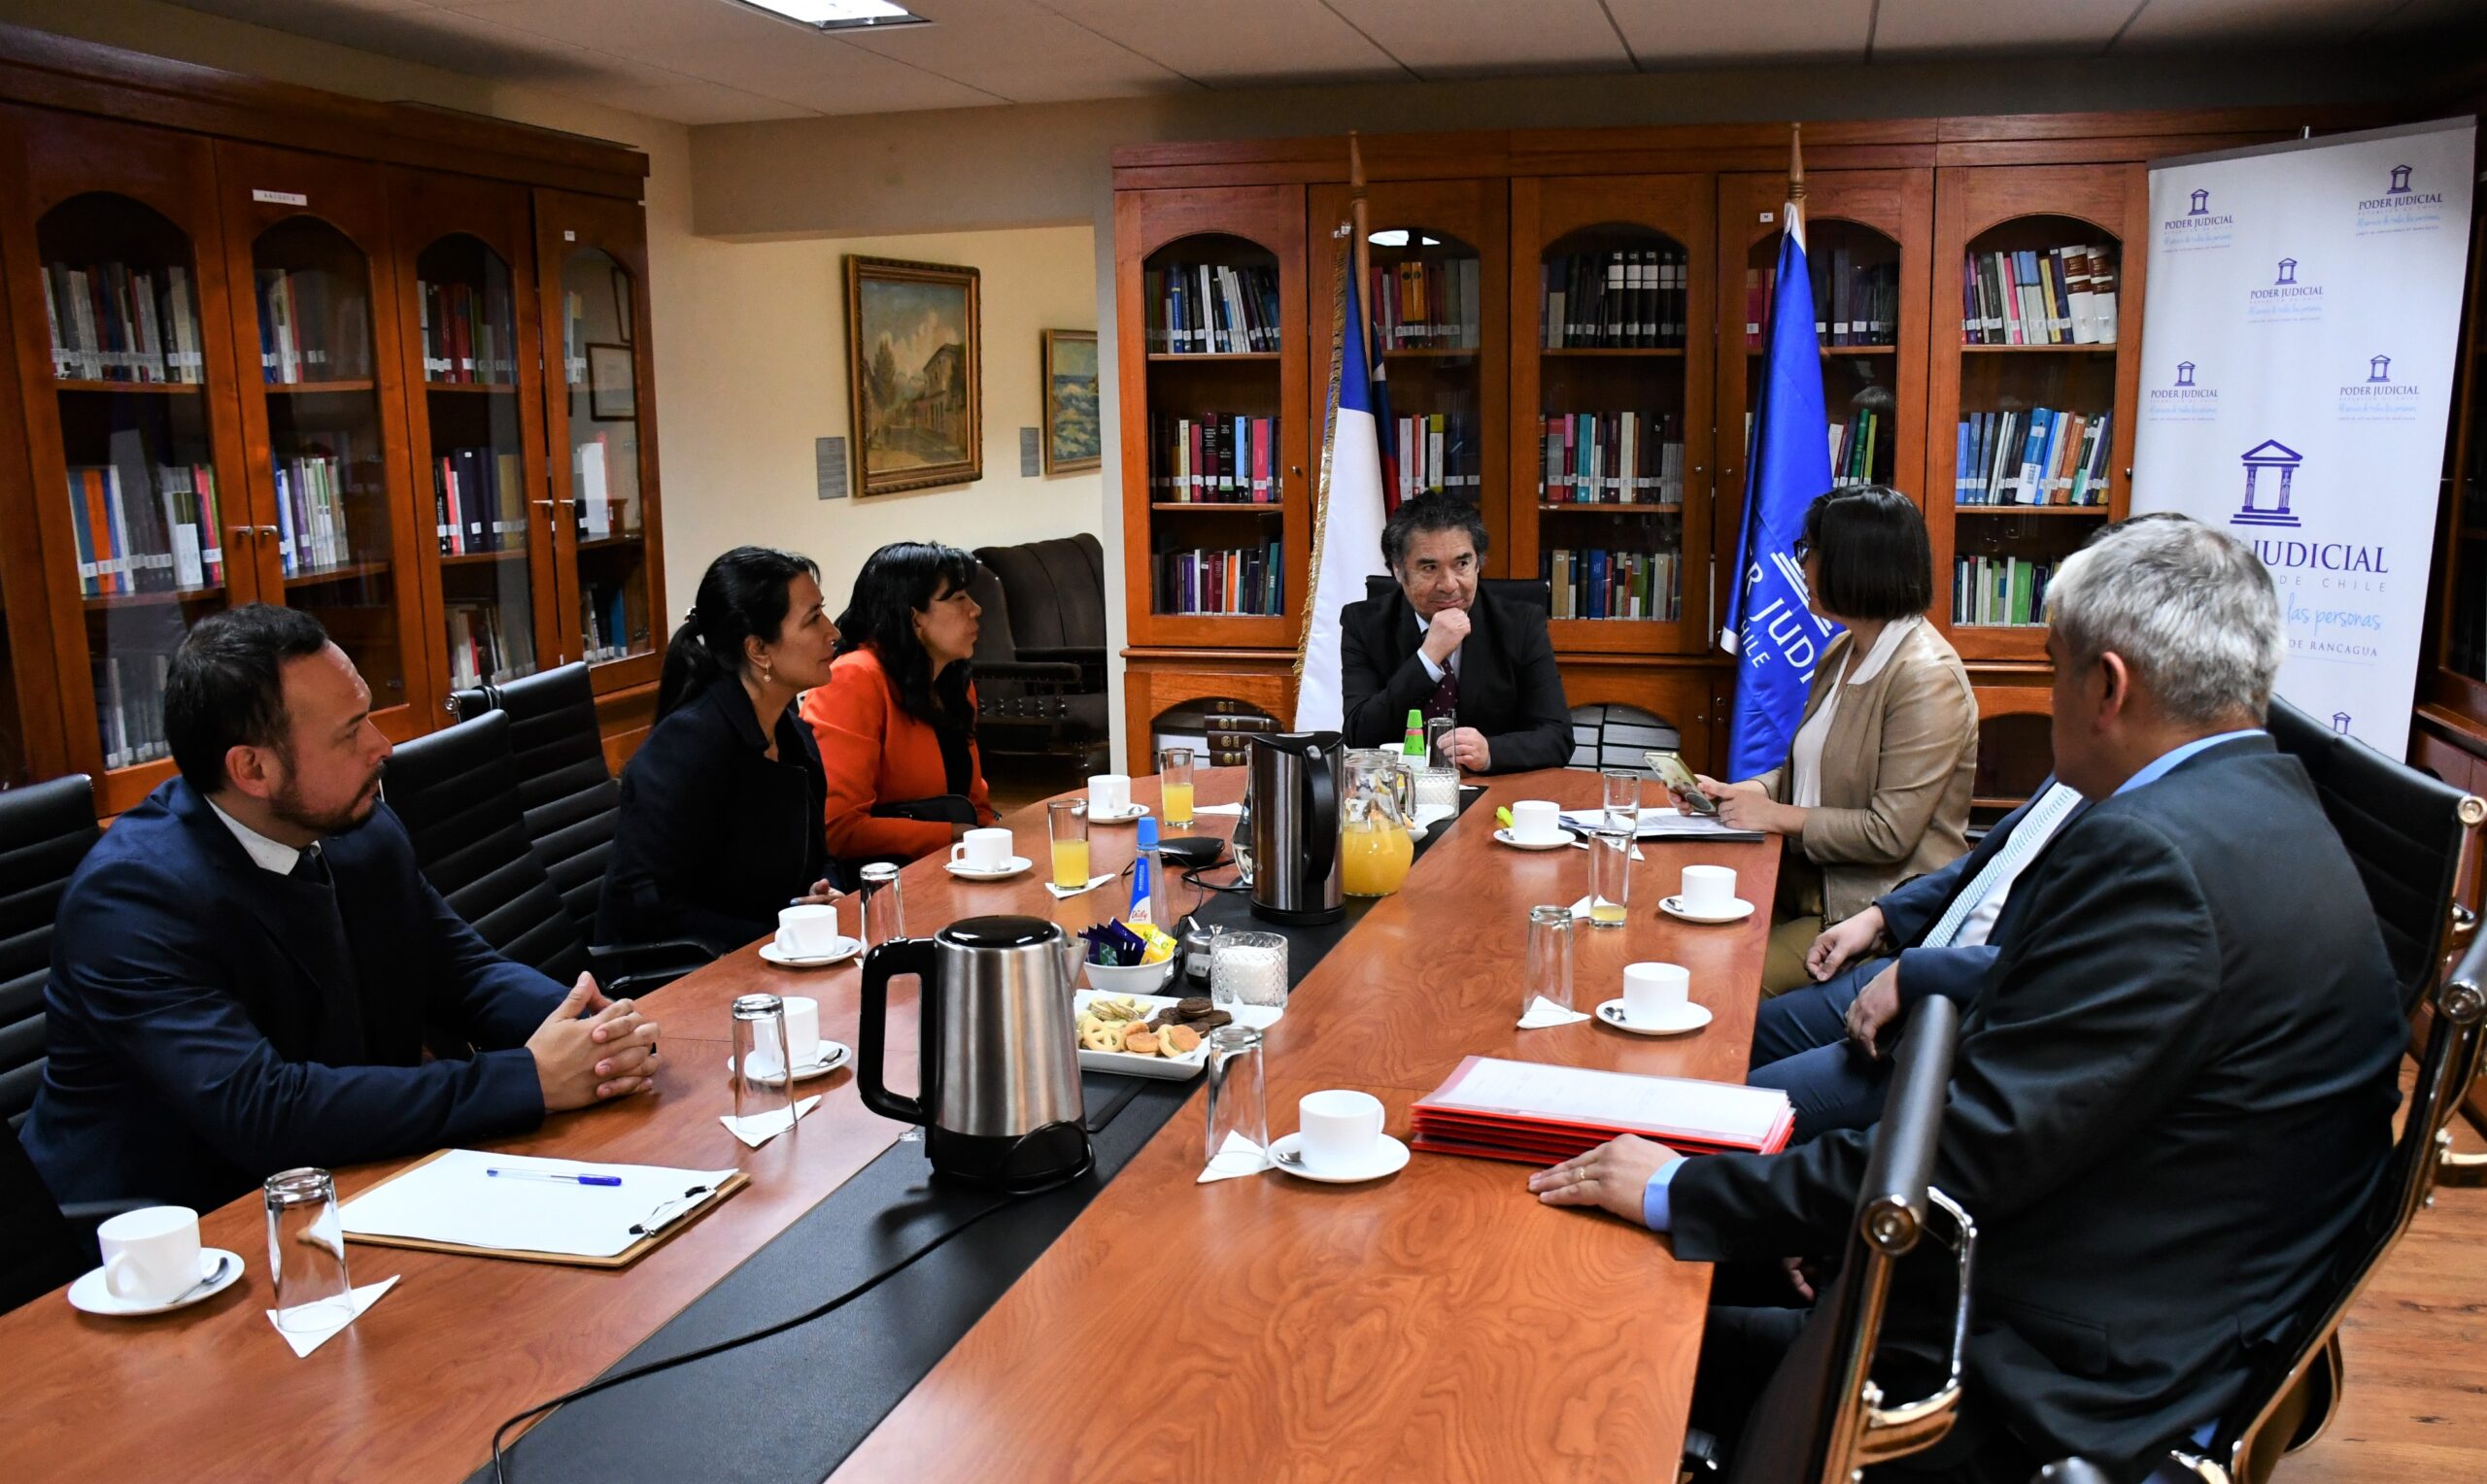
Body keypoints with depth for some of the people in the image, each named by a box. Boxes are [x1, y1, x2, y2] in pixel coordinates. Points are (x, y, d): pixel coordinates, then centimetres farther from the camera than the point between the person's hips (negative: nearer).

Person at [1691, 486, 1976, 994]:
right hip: (1811, 885, 8)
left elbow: (1890, 834, -20)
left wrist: (1778, 816, -12)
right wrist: (1738, 792, 2)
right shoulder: (1841, 653, 12)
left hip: (1883, 910, -8)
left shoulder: (1927, 677, -17)